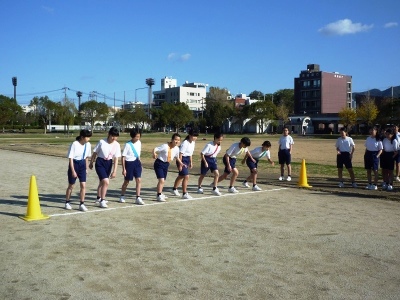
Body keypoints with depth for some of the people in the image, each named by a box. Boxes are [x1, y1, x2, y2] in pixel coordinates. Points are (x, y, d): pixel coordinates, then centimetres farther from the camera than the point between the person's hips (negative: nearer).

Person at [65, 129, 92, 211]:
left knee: (83, 185, -4)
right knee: (71, 185, 8)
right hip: (74, 164, -4)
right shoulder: (74, 144, -18)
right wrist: (73, 171, -19)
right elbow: (70, 158, -17)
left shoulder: (88, 145, -1)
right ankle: (67, 202, 27)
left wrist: (86, 168, 14)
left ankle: (81, 204, 6)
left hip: (82, 164, 4)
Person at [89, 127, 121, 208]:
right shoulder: (102, 142, -13)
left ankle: (99, 197, 43)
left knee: (102, 181, 20)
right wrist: (91, 162, 8)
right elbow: (95, 153, -1)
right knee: (106, 182, -19)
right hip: (100, 163, -4)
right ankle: (102, 201, -5)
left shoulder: (117, 145, -7)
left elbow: (116, 158, -7)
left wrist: (114, 171, -10)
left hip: (109, 163, 4)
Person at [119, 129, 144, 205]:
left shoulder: (139, 142, 1)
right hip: (129, 163, -4)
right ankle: (122, 196, 31)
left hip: (137, 162, 4)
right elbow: (123, 157, -12)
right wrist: (123, 169, -14)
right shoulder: (128, 145, -15)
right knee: (126, 181, 10)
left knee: (139, 180, -8)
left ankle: (138, 198, -4)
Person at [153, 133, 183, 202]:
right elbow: (155, 149, -24)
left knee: (163, 180, 18)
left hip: (166, 164, 7)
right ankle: (159, 196, -5)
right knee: (161, 180, -15)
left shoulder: (177, 148, -3)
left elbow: (177, 157, 15)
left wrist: (181, 163, 7)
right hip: (159, 163, -7)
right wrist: (154, 154, -44)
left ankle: (160, 194, 35)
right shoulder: (165, 146, -23)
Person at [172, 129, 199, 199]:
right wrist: (180, 165, -20)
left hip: (187, 159, 9)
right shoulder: (185, 143, -23)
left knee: (181, 176, 23)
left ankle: (174, 189, 43)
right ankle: (184, 194, -4)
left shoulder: (193, 142, 3)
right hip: (182, 160, -9)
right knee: (186, 177, -13)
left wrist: (191, 162, 17)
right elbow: (180, 154, -20)